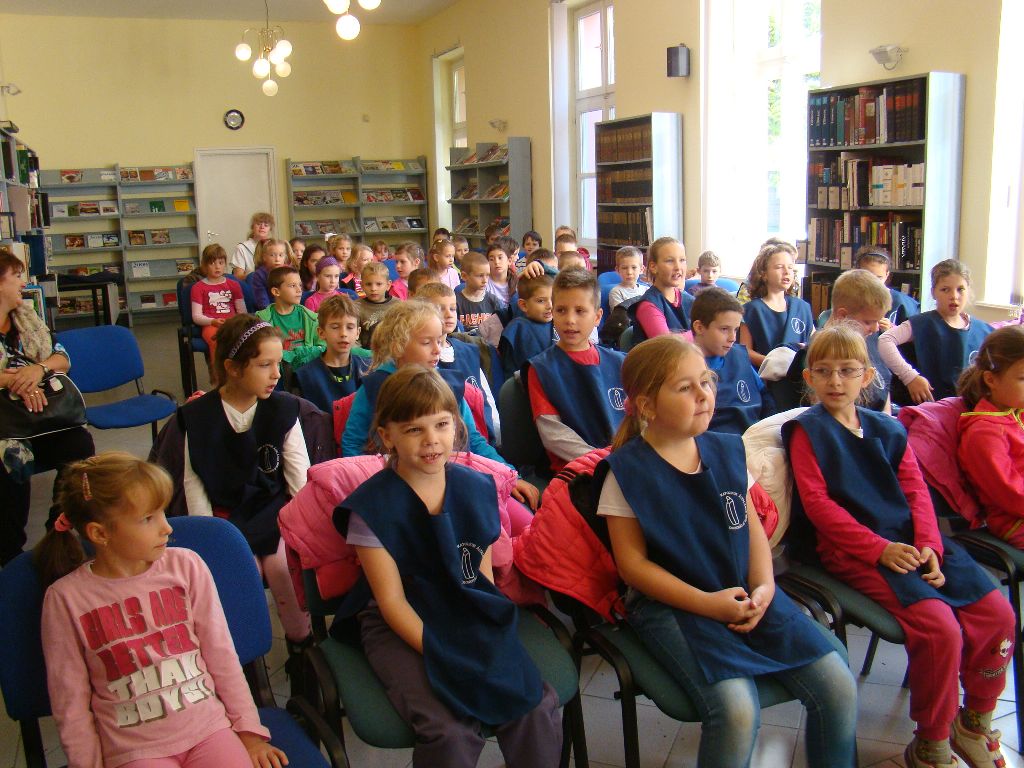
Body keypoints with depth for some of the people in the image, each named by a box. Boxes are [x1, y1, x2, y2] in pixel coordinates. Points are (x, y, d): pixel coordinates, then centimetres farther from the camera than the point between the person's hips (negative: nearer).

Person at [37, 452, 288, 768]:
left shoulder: (185, 566, -2)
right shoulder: (66, 598, -6)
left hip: (208, 728, 2)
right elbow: (71, 701, 2)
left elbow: (221, 655, 4)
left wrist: (249, 730, 6)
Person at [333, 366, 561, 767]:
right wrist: (443, 656, -18)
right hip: (402, 628, -3)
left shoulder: (477, 488, 2)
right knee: (451, 734, -26)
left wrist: (487, 643, -9)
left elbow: (484, 576, 6)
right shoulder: (372, 506, -11)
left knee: (538, 708, -18)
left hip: (471, 619, 4)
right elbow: (392, 601, -10)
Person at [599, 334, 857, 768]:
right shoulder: (627, 471, -8)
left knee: (838, 687, -8)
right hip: (672, 603, -5)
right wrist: (707, 603, -15)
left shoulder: (727, 452, 9)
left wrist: (763, 587, -5)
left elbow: (752, 527, 13)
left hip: (744, 594, 6)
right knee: (737, 709, -28)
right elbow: (632, 563, -9)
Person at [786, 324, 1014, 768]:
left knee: (997, 612, -6)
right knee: (940, 626, -24)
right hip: (851, 549, -6)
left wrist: (930, 546, -8)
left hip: (909, 542, 6)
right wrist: (880, 549, -15)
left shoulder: (888, 429, 16)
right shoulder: (807, 431, 0)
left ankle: (974, 721, 16)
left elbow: (916, 491, 10)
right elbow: (817, 503, -8)